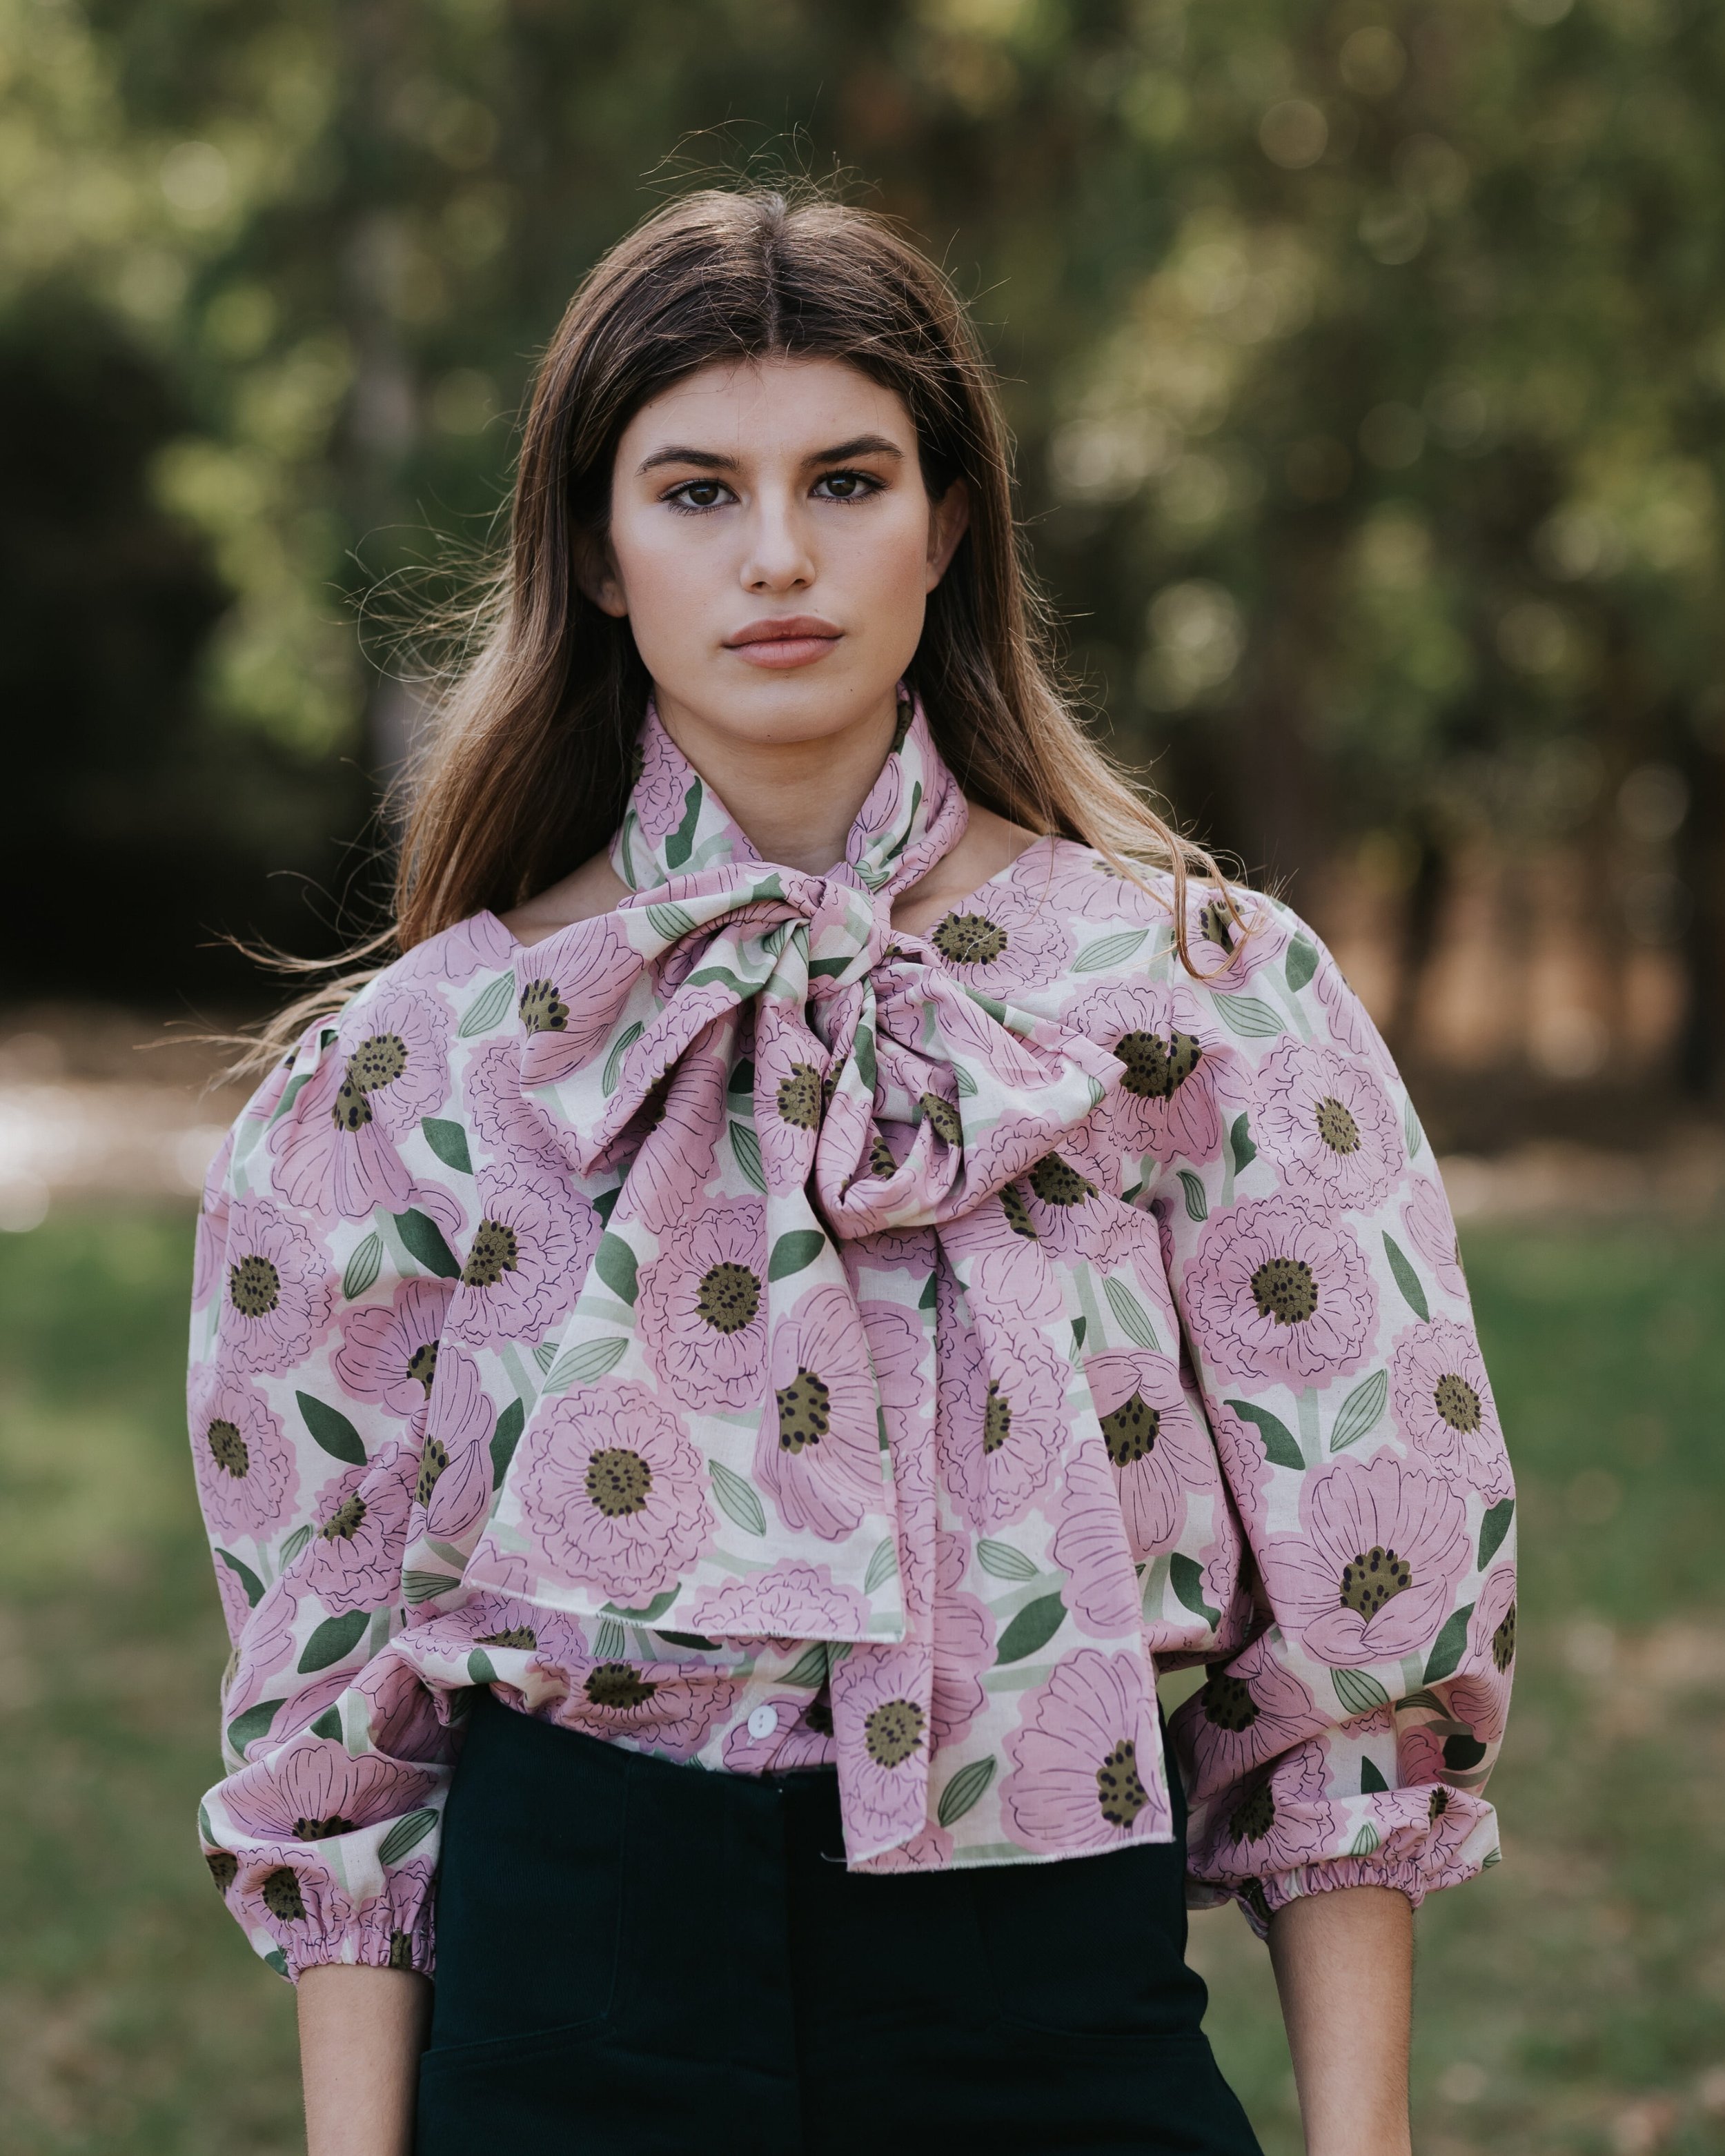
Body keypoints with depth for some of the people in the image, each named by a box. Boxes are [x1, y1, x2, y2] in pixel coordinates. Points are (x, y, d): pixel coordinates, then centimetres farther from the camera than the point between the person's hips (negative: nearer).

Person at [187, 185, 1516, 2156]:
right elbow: (342, 1685, 3)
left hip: (1058, 1991, 0)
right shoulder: (423, 1062, 0)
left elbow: (1354, 1595, 0)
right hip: (574, 1998, 0)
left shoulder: (1198, 996, -2)